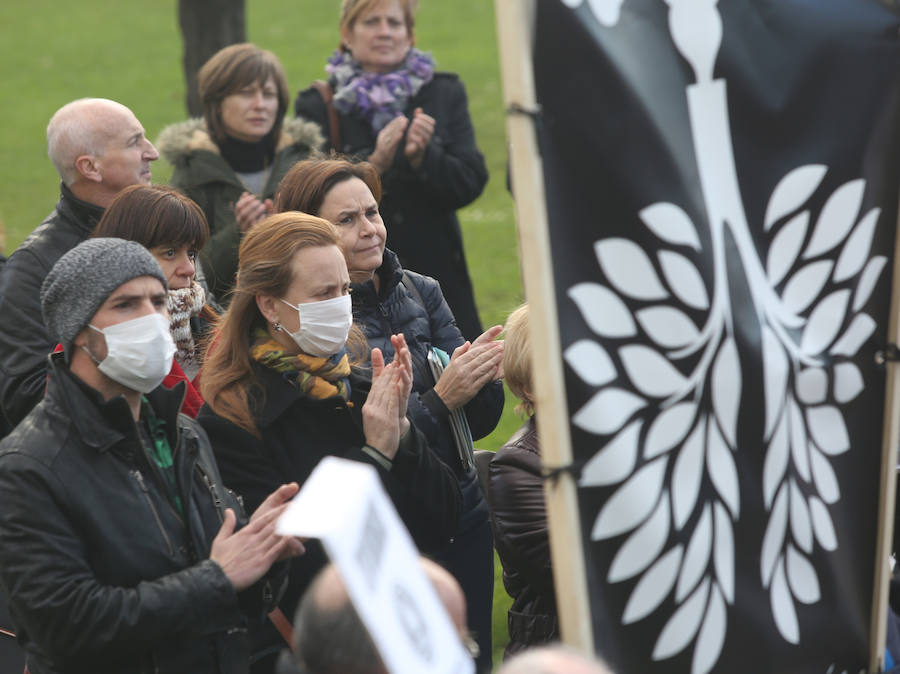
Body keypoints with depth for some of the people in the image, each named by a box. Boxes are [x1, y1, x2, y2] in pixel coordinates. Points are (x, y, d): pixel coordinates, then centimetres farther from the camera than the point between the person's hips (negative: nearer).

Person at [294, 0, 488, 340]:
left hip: (435, 274, 2)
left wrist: (425, 157, -16)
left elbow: (470, 184, 2)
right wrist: (373, 164, -20)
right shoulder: (317, 106, 4)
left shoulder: (444, 94, 9)